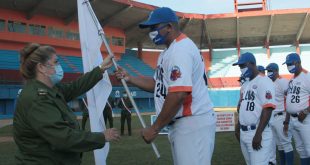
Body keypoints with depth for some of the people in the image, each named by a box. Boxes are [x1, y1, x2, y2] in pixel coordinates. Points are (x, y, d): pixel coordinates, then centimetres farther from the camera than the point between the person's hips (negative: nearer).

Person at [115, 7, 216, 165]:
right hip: (181, 124, 11)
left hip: (193, 124, -11)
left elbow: (179, 94, -26)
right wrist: (129, 78, 10)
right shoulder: (168, 53, 16)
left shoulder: (181, 49, -17)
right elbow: (159, 84, 22)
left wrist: (155, 128, -20)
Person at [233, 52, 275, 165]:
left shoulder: (264, 82, -11)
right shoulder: (245, 85, 16)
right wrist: (238, 128, 22)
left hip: (258, 133, -9)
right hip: (243, 133, 9)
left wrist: (258, 134, -23)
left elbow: (268, 109, -19)